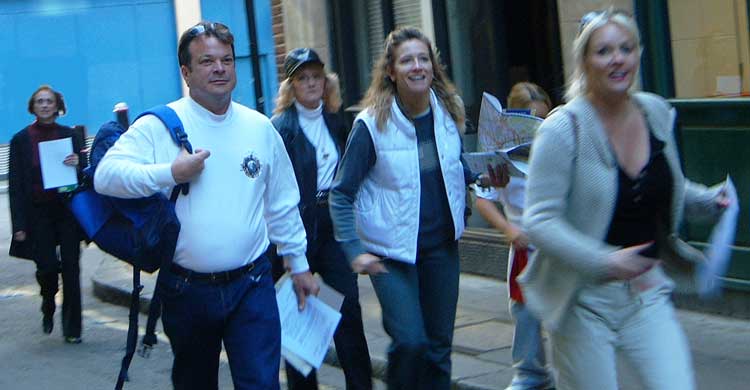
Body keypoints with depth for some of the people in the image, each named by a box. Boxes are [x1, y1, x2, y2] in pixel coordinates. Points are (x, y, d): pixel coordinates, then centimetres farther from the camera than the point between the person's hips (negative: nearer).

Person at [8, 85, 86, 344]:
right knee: (48, 266, -10)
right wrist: (19, 225, -5)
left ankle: (72, 328, 11)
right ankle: (48, 310, 22)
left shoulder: (69, 135, 4)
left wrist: (78, 164, -15)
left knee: (70, 269, 0)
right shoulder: (21, 140, 1)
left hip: (68, 210, 1)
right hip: (38, 213, -1)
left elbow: (86, 175, 9)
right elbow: (15, 184, 0)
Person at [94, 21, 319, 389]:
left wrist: (299, 264, 15)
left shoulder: (260, 127, 6)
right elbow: (105, 175, -15)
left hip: (251, 284, 1)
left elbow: (281, 204, 13)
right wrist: (171, 173, -21)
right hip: (186, 289, -1)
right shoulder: (159, 126, -6)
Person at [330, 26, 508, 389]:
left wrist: (486, 176, -2)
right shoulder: (372, 125, -13)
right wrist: (354, 251, -16)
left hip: (442, 246, 5)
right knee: (410, 342, -15)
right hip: (391, 251, -5)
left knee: (439, 344, 10)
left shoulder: (448, 111, 0)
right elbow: (341, 194, -8)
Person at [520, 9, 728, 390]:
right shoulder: (564, 130, -14)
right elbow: (539, 221, -19)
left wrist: (709, 200, 1)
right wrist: (603, 262, -31)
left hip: (648, 291, 5)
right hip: (584, 300, -5)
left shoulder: (657, 113, 4)